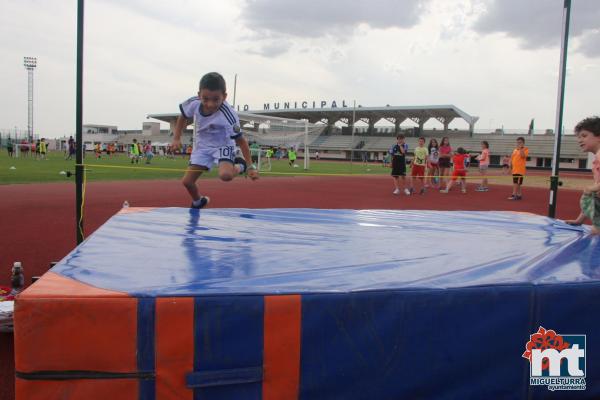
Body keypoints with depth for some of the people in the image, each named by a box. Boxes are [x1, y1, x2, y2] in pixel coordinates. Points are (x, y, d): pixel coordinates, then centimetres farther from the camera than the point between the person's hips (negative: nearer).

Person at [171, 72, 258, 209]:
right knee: (187, 181, 2)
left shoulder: (228, 115, -34)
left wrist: (250, 166, -24)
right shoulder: (193, 103, -22)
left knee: (226, 175, -33)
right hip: (202, 147, 4)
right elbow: (183, 117, 2)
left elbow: (241, 140, -24)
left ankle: (240, 166, 3)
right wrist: (176, 139, -4)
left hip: (223, 146, -4)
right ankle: (198, 202, 35)